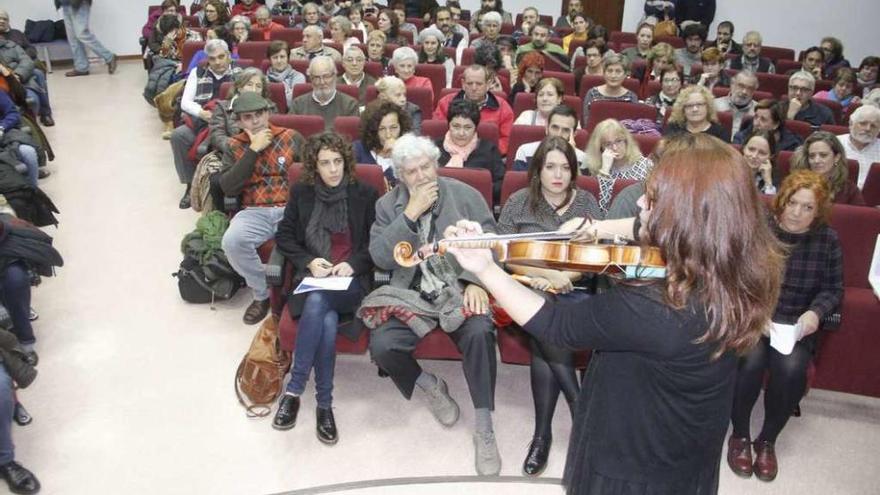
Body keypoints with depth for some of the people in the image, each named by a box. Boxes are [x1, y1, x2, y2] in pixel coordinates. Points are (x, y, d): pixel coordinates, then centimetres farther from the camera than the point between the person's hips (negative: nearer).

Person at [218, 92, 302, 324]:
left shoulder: (292, 137, 10)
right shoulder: (234, 146, 12)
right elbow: (228, 188, -3)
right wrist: (253, 149, -7)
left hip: (292, 209, -1)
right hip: (254, 212, 1)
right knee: (232, 241, -30)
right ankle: (262, 293, -4)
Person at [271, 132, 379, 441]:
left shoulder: (365, 194, 6)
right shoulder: (301, 192, 10)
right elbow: (284, 236, 11)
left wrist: (353, 264, -12)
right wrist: (308, 261, -6)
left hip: (352, 281, -1)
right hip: (311, 277, 2)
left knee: (317, 302, -35)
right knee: (327, 322, -32)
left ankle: (293, 390, -27)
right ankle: (324, 404, -21)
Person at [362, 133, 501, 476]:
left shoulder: (465, 195, 4)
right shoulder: (387, 204, 7)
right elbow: (381, 258, -6)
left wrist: (477, 281, -17)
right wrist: (411, 213, -14)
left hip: (460, 290, -1)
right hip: (411, 295, 2)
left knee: (479, 333, -32)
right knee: (382, 346, -24)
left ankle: (484, 428, -15)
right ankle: (429, 386, 9)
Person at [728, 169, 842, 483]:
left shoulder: (827, 240, 4)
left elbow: (834, 289, 9)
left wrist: (815, 312, -11)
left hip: (796, 324, 2)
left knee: (791, 367, -28)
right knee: (751, 360, -30)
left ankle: (767, 440, -1)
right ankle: (740, 435, -3)